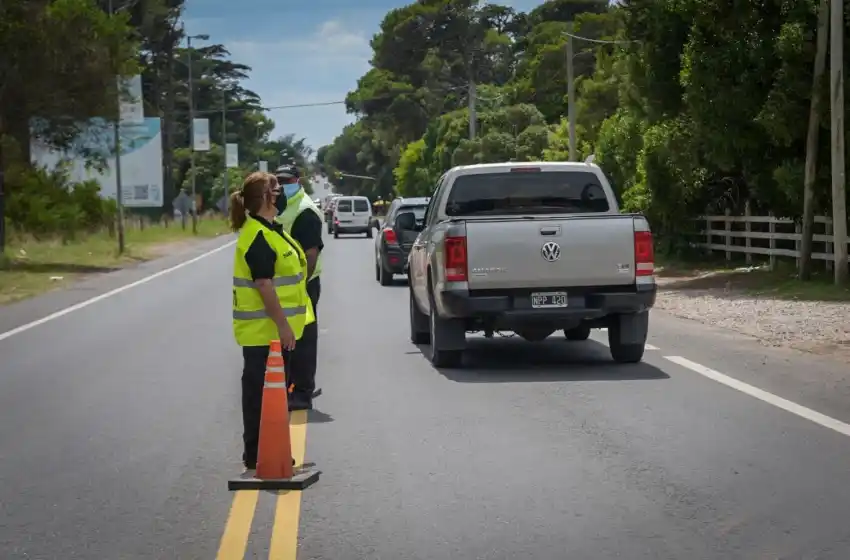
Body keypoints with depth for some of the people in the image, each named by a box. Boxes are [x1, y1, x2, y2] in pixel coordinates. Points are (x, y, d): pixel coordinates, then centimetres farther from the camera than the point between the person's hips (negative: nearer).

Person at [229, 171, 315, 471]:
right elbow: (263, 285, -23)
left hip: (274, 329, 10)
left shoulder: (270, 230, 14)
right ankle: (257, 455, 2)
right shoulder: (258, 236, -19)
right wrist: (283, 325, -23)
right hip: (265, 331, -10)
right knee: (261, 391, -4)